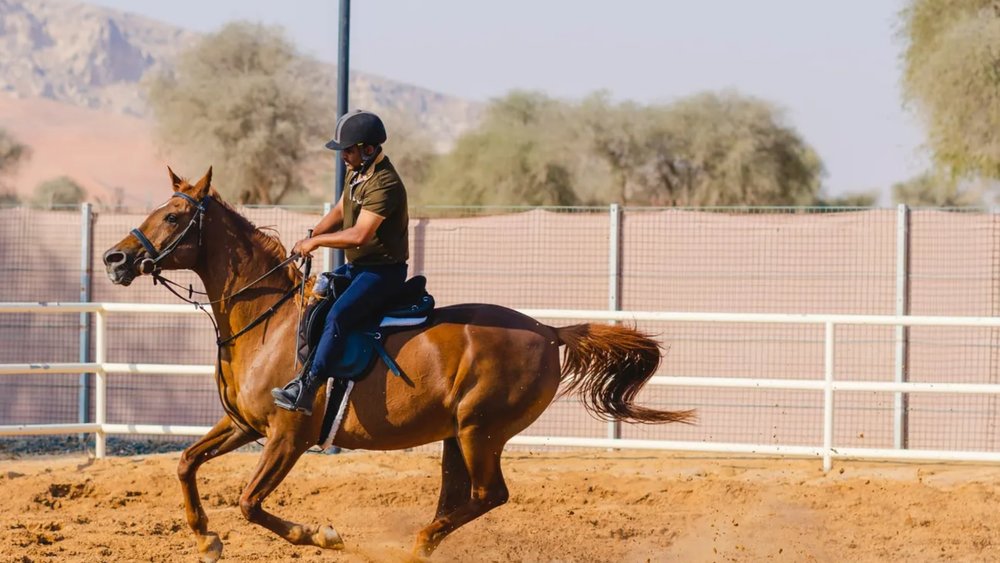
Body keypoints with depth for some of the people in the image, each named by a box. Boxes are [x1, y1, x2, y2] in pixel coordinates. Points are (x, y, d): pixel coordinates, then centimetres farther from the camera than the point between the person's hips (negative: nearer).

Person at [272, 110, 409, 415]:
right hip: (356, 265, 11)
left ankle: (306, 390, -34)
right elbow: (340, 211, 21)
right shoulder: (356, 173, 9)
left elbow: (359, 234, -30)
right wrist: (311, 237, 5)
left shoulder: (384, 185, -24)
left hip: (383, 270, -11)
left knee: (337, 317, -28)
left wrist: (317, 241, -19)